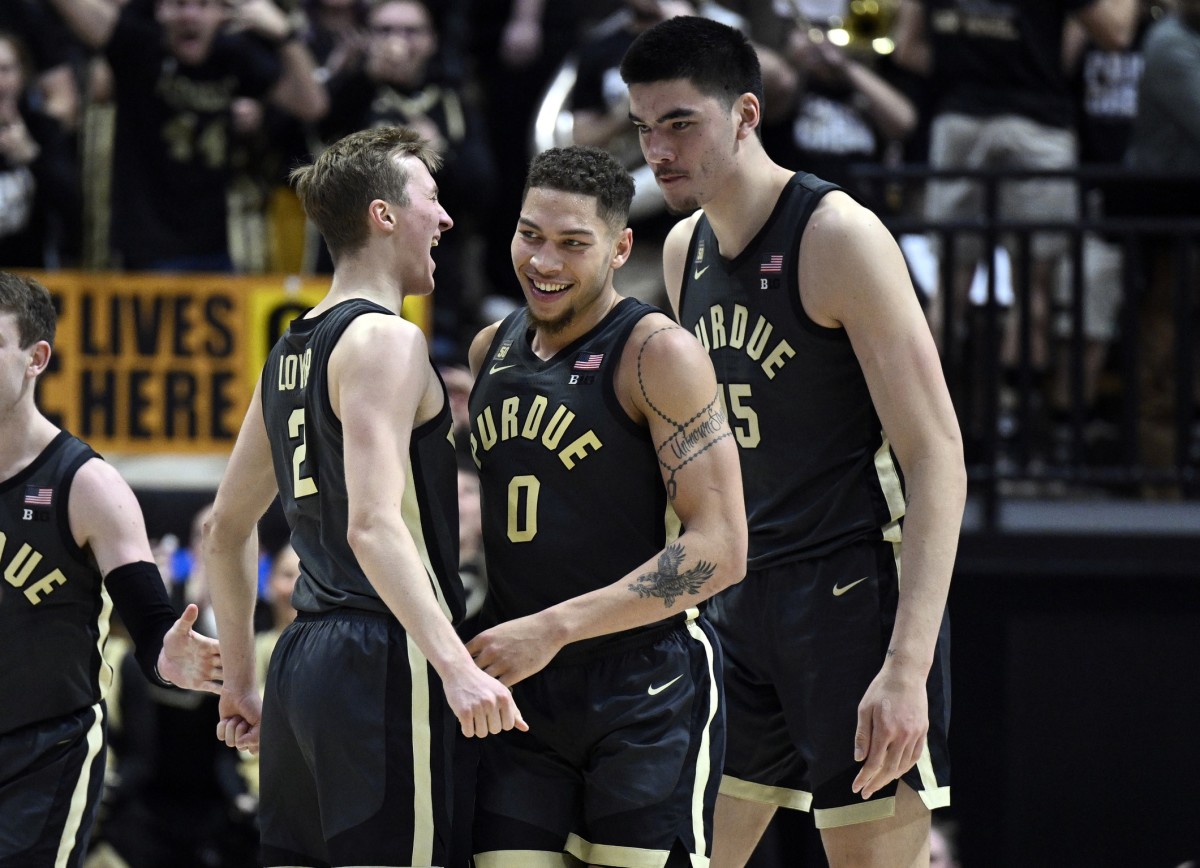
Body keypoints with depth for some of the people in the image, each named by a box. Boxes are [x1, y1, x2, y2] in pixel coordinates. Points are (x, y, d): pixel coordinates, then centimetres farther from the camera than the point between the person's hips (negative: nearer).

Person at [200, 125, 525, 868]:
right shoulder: (385, 341, -10)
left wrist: (241, 679, 30)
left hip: (304, 661, 9)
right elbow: (374, 524, -23)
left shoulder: (290, 353, 17)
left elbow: (227, 528, 24)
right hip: (383, 665, -9)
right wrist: (455, 665, -30)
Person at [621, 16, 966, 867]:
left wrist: (908, 667, -25)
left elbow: (937, 455, -17)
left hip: (856, 591, -8)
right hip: (743, 601, 8)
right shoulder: (685, 250, 11)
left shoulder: (838, 236, -13)